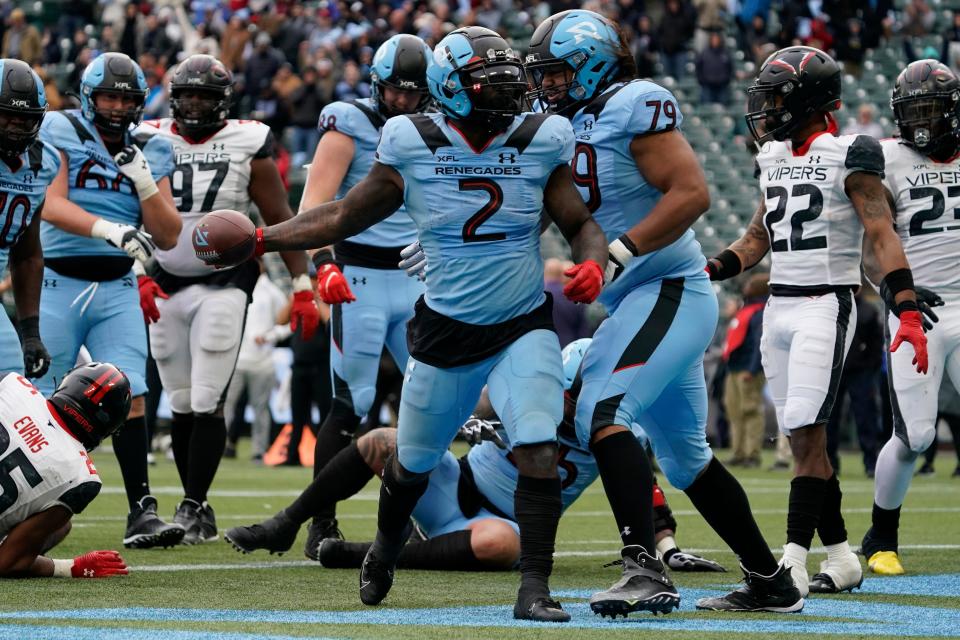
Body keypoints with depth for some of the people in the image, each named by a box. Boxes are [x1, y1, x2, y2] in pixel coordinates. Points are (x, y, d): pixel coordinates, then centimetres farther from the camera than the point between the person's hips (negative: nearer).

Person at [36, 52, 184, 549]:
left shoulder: (150, 153, 8)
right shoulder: (62, 132, -4)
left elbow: (168, 237, 6)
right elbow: (51, 206, -17)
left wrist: (144, 182, -8)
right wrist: (111, 230, -31)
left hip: (117, 289, 3)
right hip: (60, 284, -3)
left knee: (130, 395, -9)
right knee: (42, 401, 3)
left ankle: (141, 512, -10)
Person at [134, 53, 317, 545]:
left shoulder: (247, 148, -2)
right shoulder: (152, 143, 4)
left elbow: (280, 221, 0)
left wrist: (302, 286, -6)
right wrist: (138, 276, -4)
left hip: (223, 286, -3)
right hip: (166, 284, 3)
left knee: (207, 403, -11)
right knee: (181, 406, 6)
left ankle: (193, 506, -7)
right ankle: (196, 508, 13)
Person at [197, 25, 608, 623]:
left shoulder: (539, 143, -9)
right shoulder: (412, 147, -9)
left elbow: (582, 224, 0)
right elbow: (345, 216, 2)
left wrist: (593, 263, -23)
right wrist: (258, 239, -4)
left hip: (523, 328, -1)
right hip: (446, 331, 1)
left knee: (539, 449, -21)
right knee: (413, 461, 15)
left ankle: (535, 588, -14)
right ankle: (386, 548, 47)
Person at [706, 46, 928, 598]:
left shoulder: (850, 156, -8)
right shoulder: (774, 157, 14)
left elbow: (882, 236, -14)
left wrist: (909, 313, -23)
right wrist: (708, 272, 9)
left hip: (827, 304, -8)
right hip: (779, 305, 8)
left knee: (807, 431, -15)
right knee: (802, 438, 7)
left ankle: (793, 565, -19)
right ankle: (841, 559, 14)